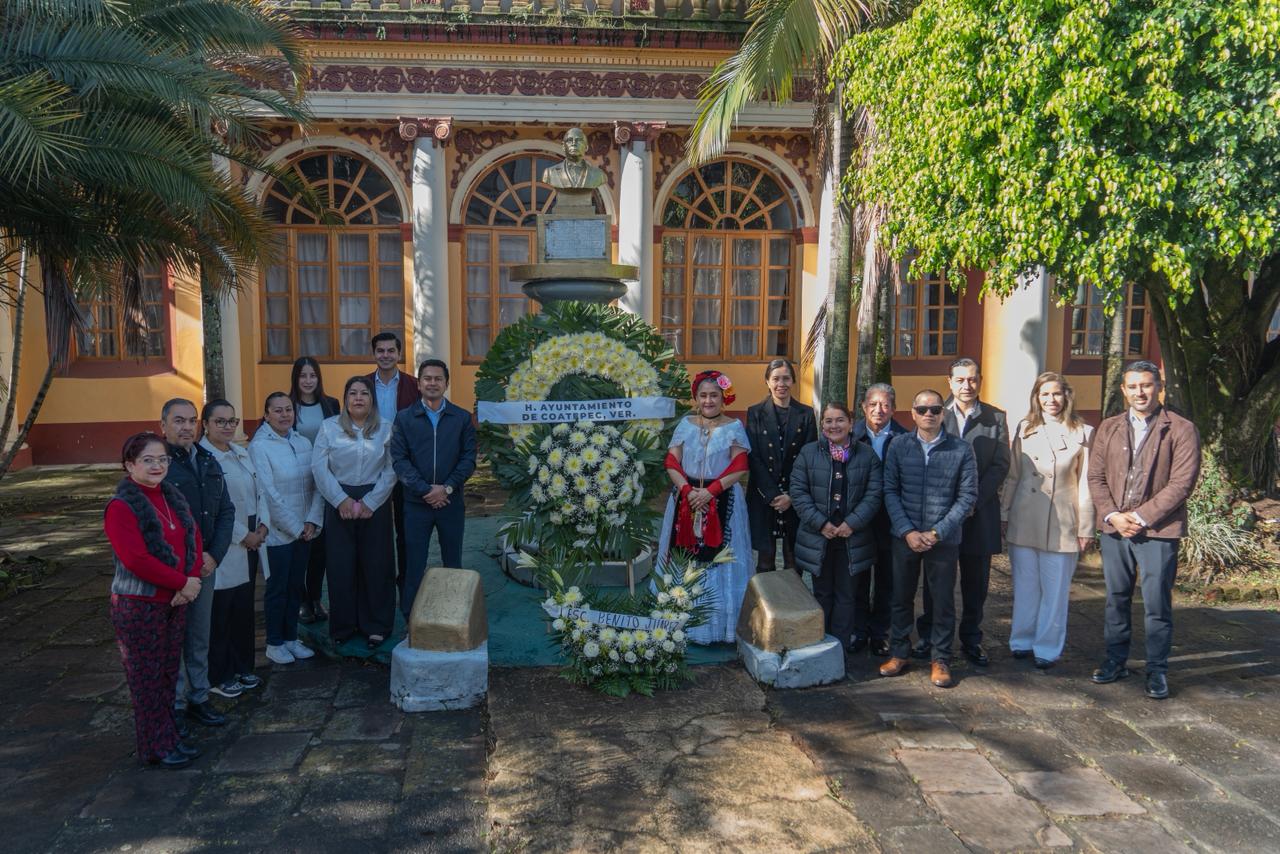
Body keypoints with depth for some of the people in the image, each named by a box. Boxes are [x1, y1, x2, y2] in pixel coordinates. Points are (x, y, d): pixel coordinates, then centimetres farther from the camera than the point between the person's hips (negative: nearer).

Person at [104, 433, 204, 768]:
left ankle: (168, 736, 27)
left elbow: (194, 539, 7)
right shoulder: (121, 507, -15)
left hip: (175, 601, 7)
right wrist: (183, 583, -17)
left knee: (168, 671, 15)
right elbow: (136, 559, -23)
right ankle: (158, 747, 15)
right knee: (148, 676, 4)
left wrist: (192, 581, -9)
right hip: (139, 605, -6)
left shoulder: (173, 496, 7)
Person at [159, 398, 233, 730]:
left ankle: (198, 698, 27)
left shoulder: (208, 463, 10)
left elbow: (226, 512, 12)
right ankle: (173, 705, 15)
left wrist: (214, 555, -1)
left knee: (200, 637, 15)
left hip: (205, 564, 6)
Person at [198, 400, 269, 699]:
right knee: (220, 613, 4)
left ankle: (242, 667, 29)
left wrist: (262, 525, -1)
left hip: (251, 543, 7)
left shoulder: (242, 453, 12)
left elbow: (258, 491, 14)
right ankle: (219, 677, 17)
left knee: (244, 608, 15)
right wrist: (243, 535, -14)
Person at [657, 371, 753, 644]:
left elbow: (739, 468, -7)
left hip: (722, 502, -2)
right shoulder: (686, 424, 7)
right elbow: (672, 463, 1)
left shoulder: (734, 426, 0)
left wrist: (710, 491, -16)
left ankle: (719, 625, 12)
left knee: (719, 560, 1)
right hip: (687, 499, 2)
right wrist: (687, 490, -14)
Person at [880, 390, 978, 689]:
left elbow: (967, 495, -5)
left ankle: (940, 659, 20)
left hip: (944, 539, -1)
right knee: (902, 596, 12)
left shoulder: (961, 449, -5)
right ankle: (899, 652, 27)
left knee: (943, 600, 6)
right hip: (905, 537, 2)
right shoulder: (899, 447, 0)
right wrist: (907, 531, -10)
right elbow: (890, 491, 1)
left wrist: (937, 533, -12)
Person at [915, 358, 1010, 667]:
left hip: (979, 511, 1)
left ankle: (971, 639, 20)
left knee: (976, 581, 8)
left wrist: (973, 499, -12)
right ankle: (929, 637, 19)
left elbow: (1001, 465, -1)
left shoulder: (996, 417, 4)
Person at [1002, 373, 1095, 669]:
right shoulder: (1025, 430, 6)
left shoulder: (1082, 433, -1)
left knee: (1055, 590, 5)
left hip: (1062, 524, -2)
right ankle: (1022, 641, 24)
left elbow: (1085, 484, -1)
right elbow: (1013, 476, 8)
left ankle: (1047, 649, 17)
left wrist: (1085, 528, -2)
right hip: (1023, 521, 2)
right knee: (1025, 586, 10)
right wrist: (1004, 515, 6)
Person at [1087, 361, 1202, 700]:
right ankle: (1116, 661, 26)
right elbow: (1096, 476, 5)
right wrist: (1112, 515, -9)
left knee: (1157, 605, 2)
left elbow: (1181, 483, -10)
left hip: (1159, 531, -4)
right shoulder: (1108, 428, 9)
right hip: (1114, 528, 4)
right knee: (1116, 599, 13)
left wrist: (1141, 517, -15)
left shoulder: (1182, 430, -3)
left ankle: (1157, 671, 14)